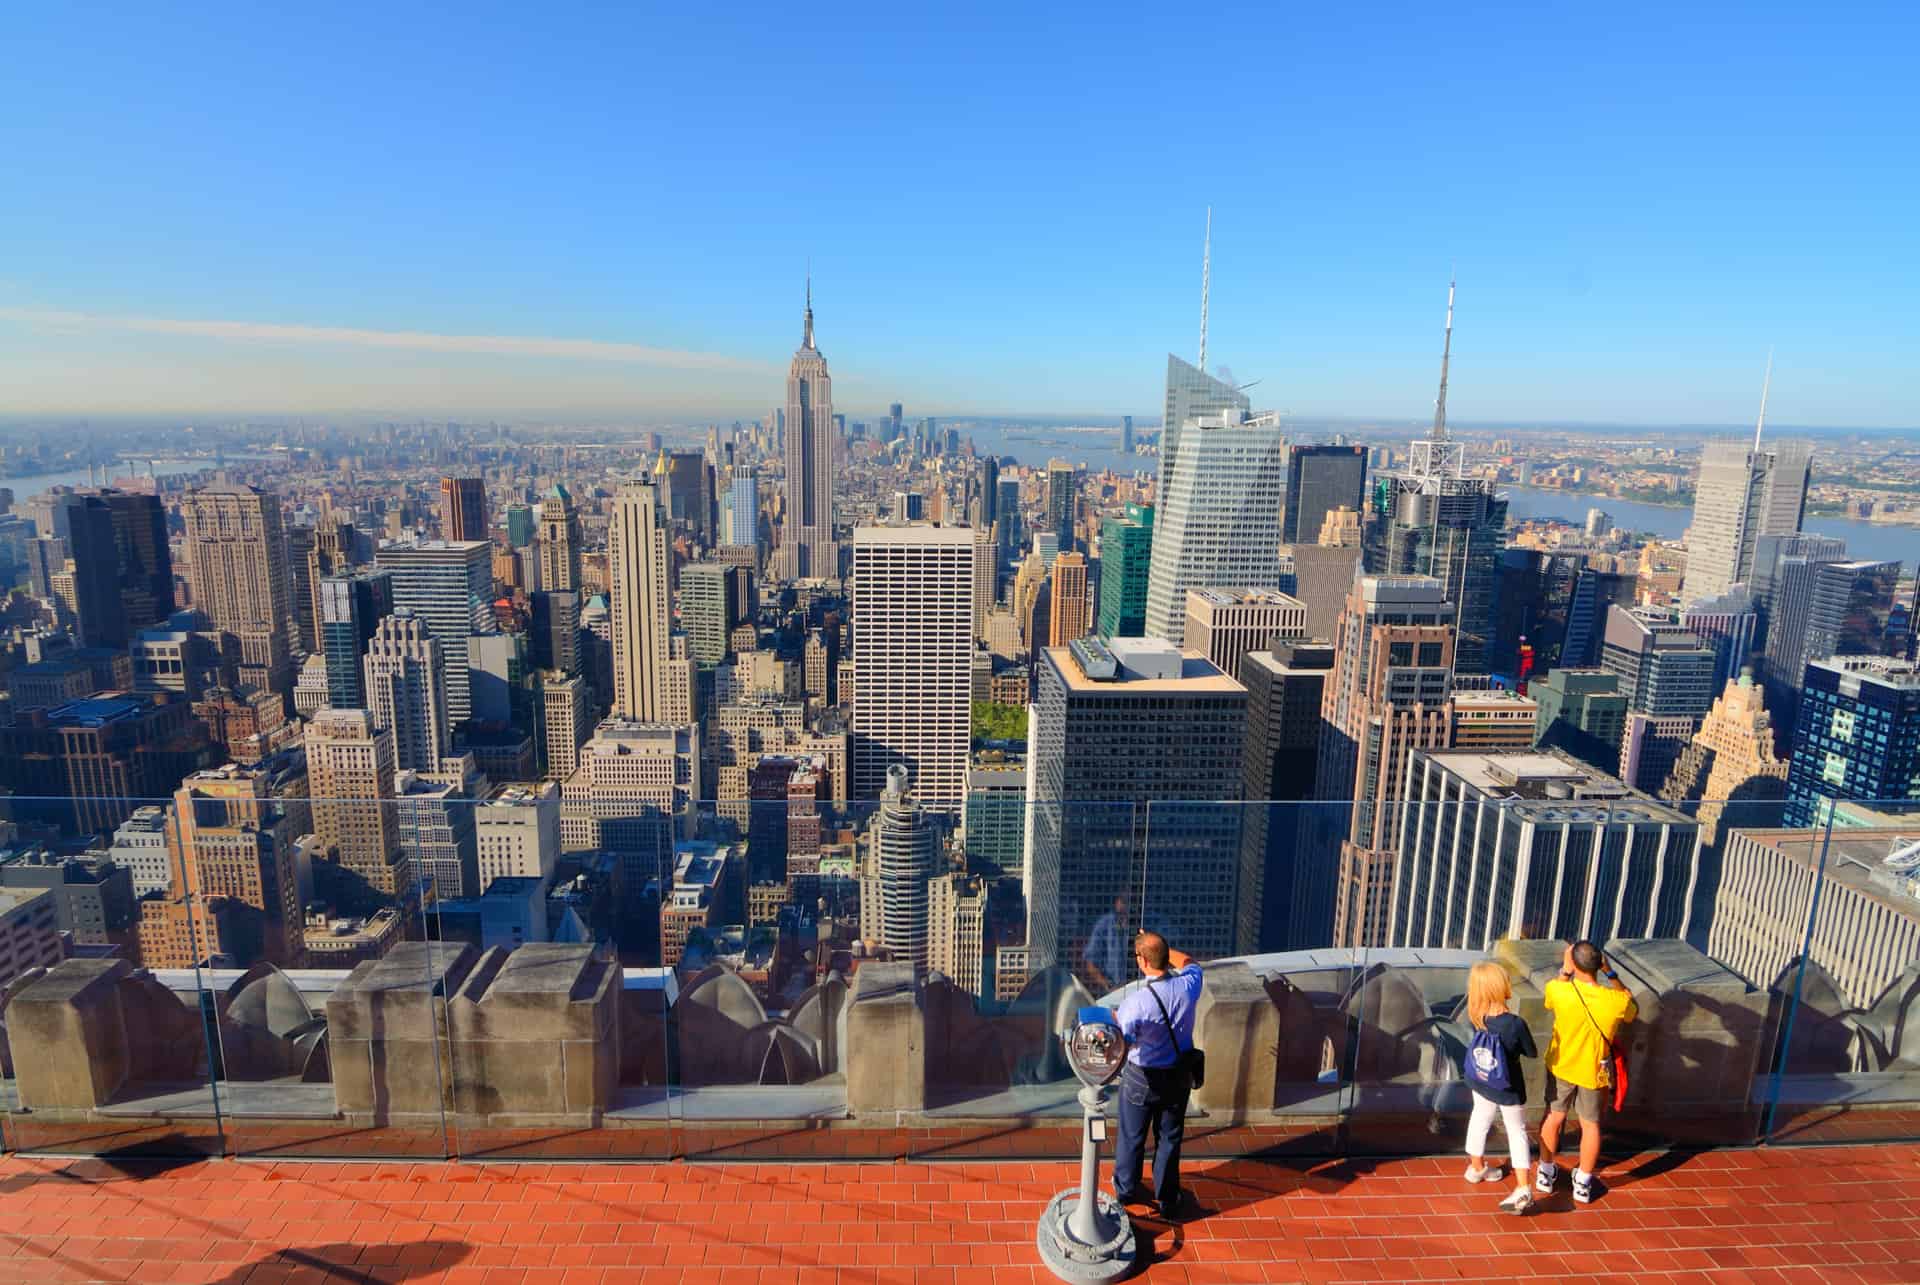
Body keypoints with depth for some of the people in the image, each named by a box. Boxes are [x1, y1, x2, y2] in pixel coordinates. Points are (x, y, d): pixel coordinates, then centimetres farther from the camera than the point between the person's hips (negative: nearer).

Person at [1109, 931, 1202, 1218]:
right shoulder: (1187, 988, -20)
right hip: (1179, 1076, 3)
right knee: (1170, 1137, 22)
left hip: (1142, 1078, -3)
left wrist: (1112, 1019, 0)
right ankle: (1167, 1199, 37)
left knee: (1132, 1136, 21)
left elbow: (1121, 1044, -18)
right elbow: (1189, 963, 5)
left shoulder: (1136, 1003, -32)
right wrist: (1160, 947, 5)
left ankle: (1125, 1189, 43)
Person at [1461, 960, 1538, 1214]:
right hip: (1509, 1088, -4)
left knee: (1479, 1120, 25)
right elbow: (1532, 1053, -13)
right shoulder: (1515, 1024, -32)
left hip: (1481, 1082, 4)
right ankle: (1523, 1188, 6)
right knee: (1517, 1132, 14)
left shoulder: (1476, 1017, -21)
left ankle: (1477, 1166, 44)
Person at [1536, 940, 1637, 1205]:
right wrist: (1610, 974, -4)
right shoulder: (1617, 1001, -26)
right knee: (1591, 1124, 19)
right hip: (1594, 1071, 0)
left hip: (1561, 1066, 0)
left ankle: (1546, 1173, 33)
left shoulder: (1558, 990, -27)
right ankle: (1583, 1184, 31)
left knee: (1554, 1117, 19)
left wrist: (1564, 971, -2)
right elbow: (1634, 1012, 1)